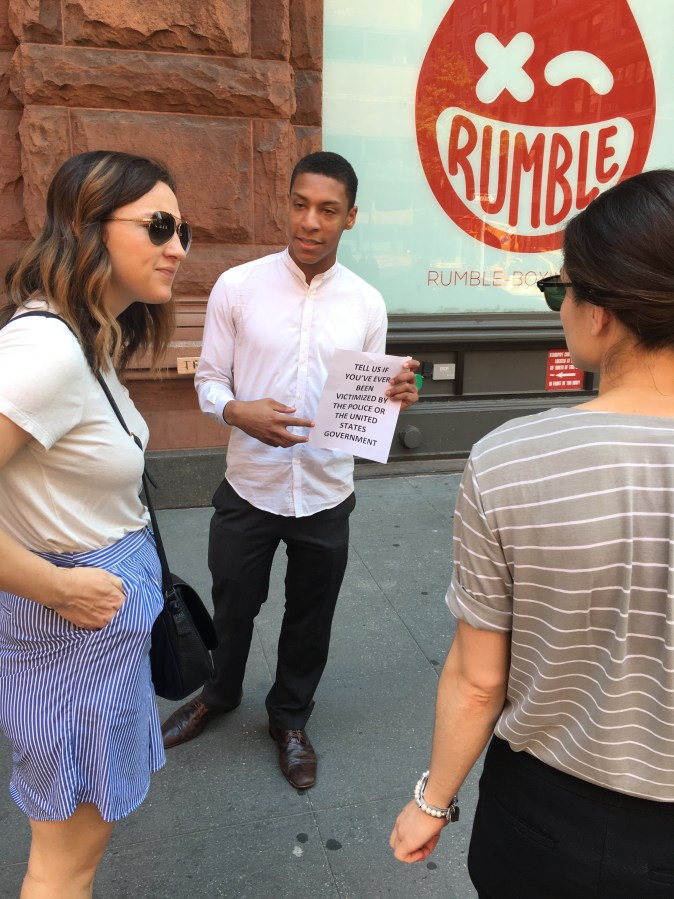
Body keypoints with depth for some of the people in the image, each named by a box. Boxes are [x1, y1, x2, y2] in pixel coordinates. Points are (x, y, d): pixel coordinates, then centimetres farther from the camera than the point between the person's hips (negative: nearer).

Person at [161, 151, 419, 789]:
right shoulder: (237, 287, -7)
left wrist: (394, 397, -17)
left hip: (326, 493, 1)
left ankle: (289, 718, 44)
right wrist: (239, 412, -23)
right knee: (233, 605, 19)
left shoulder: (367, 303, -2)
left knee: (310, 616, 17)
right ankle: (220, 694, 51)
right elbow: (209, 380, -2)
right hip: (249, 488, -1)